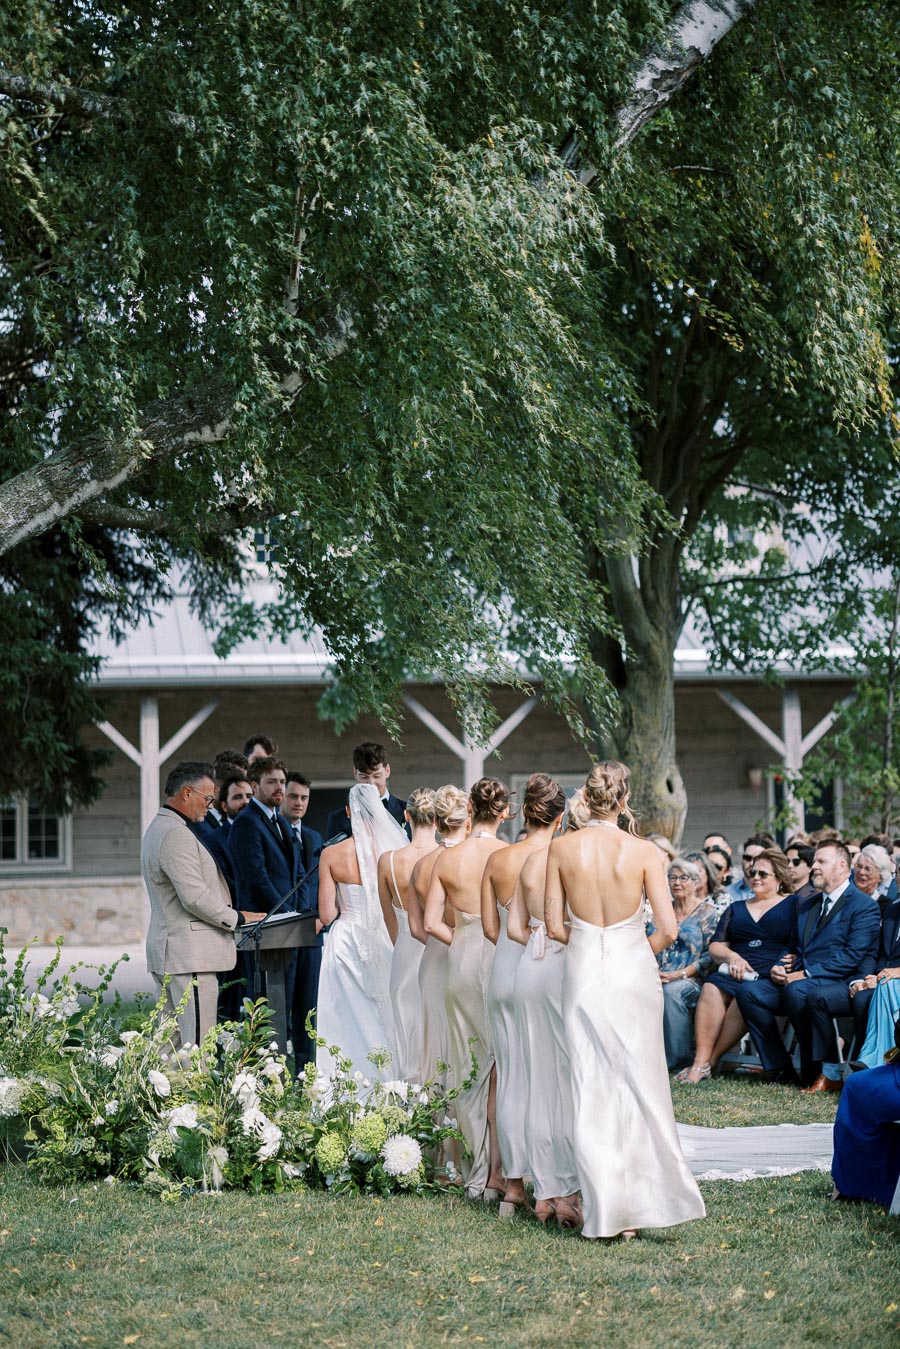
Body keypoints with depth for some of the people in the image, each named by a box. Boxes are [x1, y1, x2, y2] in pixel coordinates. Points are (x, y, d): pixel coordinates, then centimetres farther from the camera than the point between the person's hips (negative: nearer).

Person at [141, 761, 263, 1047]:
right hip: (190, 956, -11)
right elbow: (195, 897, -20)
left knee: (173, 1040, 9)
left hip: (166, 952, 11)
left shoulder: (157, 829, 20)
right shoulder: (176, 835, -15)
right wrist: (237, 918, -8)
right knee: (196, 1043, -13)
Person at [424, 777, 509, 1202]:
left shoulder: (447, 859, 1)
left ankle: (475, 1173, 17)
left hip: (460, 962, 4)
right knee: (502, 1067, 2)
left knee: (472, 1068, 12)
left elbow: (430, 923, 0)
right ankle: (495, 1175, 0)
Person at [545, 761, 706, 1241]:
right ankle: (646, 1201, 8)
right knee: (641, 1086, 9)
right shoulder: (642, 851, -7)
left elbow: (555, 926, -1)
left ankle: (605, 1210, 6)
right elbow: (668, 930, -8)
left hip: (584, 972, 1)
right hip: (634, 969, -1)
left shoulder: (562, 848, -4)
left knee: (591, 1093, 6)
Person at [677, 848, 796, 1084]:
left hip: (772, 976, -4)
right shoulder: (736, 908, 27)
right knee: (712, 988, -30)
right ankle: (701, 1061, -37)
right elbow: (715, 947, 18)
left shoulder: (793, 905, 14)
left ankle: (708, 1061, -30)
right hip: (734, 972, 4)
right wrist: (732, 956, -4)